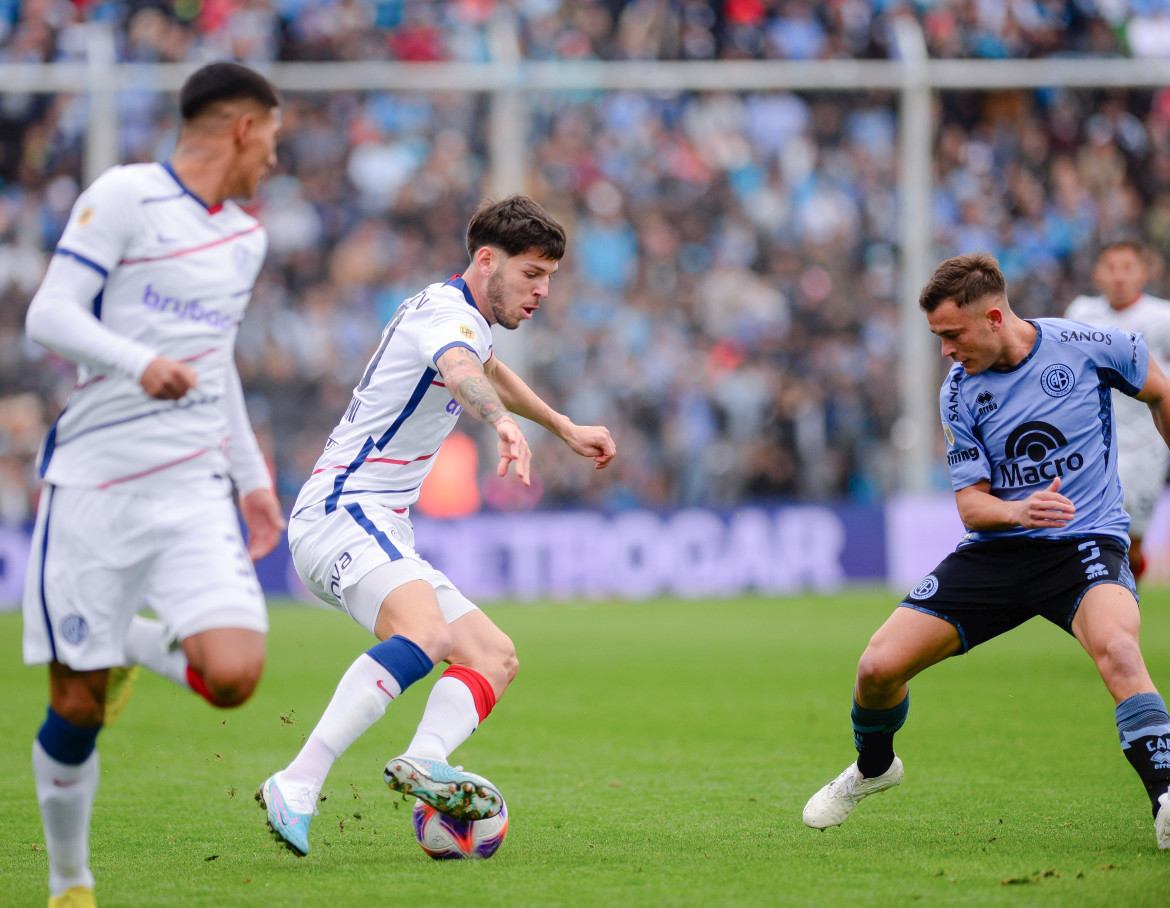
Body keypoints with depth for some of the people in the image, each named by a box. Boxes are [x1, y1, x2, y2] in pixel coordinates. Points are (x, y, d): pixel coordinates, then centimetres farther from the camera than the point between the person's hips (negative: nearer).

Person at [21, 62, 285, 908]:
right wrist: (141, 365, -28)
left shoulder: (247, 236, 17)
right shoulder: (125, 196, -4)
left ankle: (142, 652, 16)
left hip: (194, 489, 5)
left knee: (233, 675, -17)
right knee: (77, 705, -2)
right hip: (93, 482, -5)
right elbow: (49, 314, -12)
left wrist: (253, 476, 28)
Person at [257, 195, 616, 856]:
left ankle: (424, 763, -26)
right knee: (425, 630, -36)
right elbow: (460, 370, -37)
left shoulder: (469, 321, 20)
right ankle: (297, 787, -43)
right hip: (340, 513, -11)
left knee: (496, 657, 0)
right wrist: (503, 422, -57)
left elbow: (489, 370, 46)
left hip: (383, 536, 11)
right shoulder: (448, 313, -12)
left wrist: (566, 428, 50)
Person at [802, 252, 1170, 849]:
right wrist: (1018, 510, -24)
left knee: (1116, 649, -37)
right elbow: (970, 504, -2)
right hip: (997, 551, 4)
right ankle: (873, 767, 29)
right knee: (879, 667, -5)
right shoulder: (960, 392, -2)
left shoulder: (1088, 347, -9)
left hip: (1085, 543, -3)